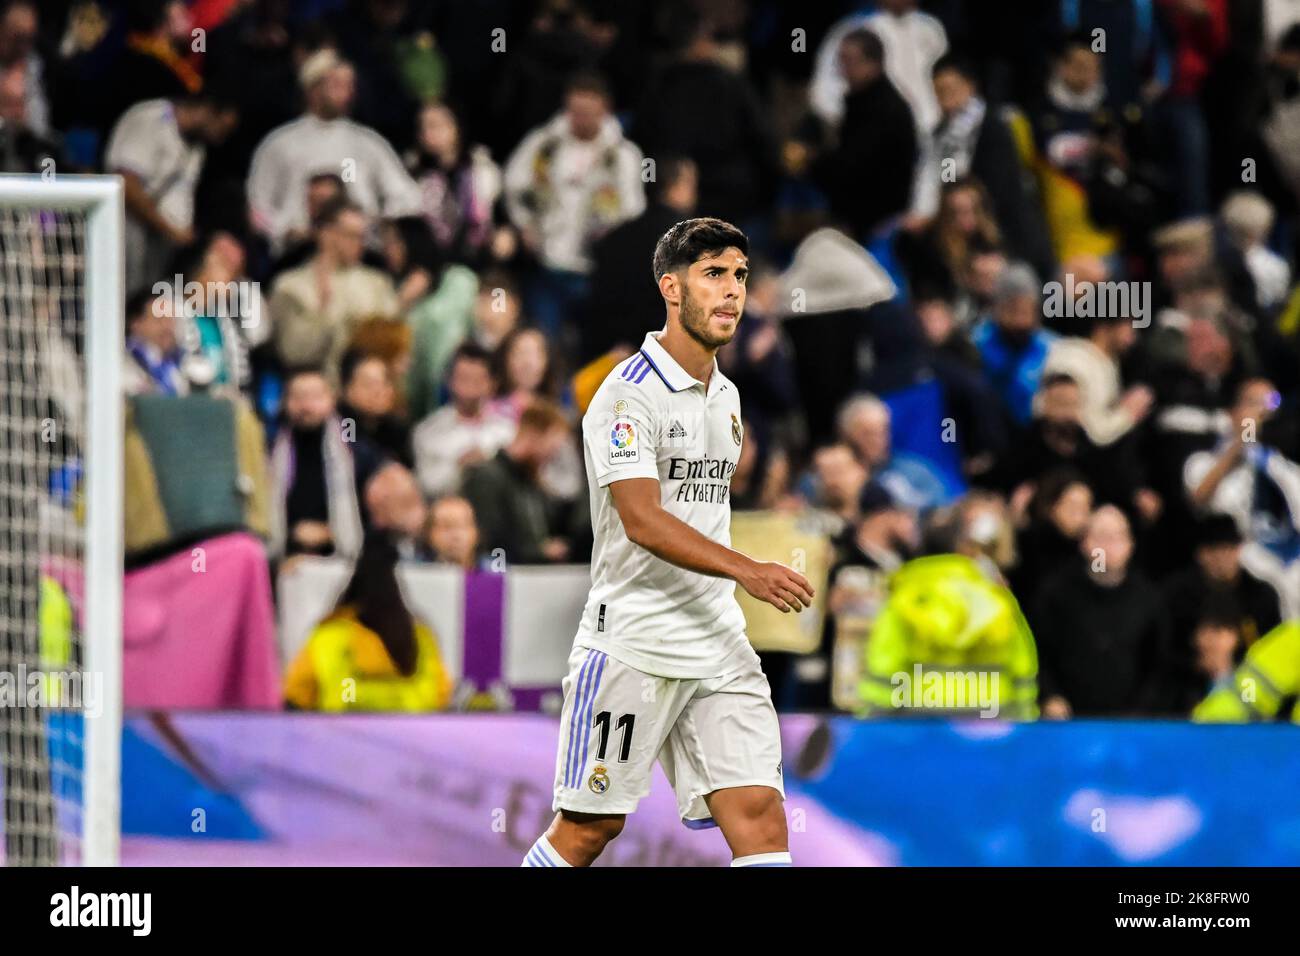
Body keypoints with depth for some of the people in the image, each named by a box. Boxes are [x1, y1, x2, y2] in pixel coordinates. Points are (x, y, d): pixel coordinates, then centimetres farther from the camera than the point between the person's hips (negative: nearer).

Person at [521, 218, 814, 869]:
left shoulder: (725, 396, 15)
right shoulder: (628, 394, -11)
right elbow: (642, 520, -23)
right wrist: (746, 570, -33)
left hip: (718, 645, 7)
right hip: (631, 641, -7)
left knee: (759, 814, -7)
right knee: (590, 826, -1)